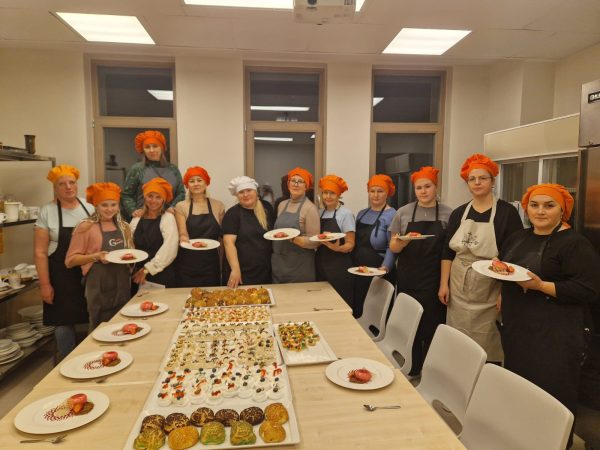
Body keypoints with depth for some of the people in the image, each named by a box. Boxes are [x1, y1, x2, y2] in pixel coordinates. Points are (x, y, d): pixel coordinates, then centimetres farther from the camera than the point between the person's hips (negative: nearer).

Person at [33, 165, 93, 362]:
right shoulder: (47, 212, -5)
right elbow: (40, 252, -6)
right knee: (64, 322, 4)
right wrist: (45, 284, -8)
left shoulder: (89, 208, 4)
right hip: (61, 276, -3)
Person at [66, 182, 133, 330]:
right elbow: (70, 260, -7)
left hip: (123, 285, 5)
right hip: (99, 288, -5)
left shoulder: (124, 226, 9)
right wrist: (96, 256, -20)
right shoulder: (86, 227, -7)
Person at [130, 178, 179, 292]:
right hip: (138, 275, 4)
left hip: (162, 275, -4)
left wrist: (148, 269, -11)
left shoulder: (168, 218, -3)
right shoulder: (136, 221, 10)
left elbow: (169, 249, -12)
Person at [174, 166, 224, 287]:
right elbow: (182, 233, -4)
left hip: (211, 263, 1)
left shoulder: (218, 206, 6)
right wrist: (183, 238, -26)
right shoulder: (181, 207, 3)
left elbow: (223, 235, 11)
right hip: (187, 264, -1)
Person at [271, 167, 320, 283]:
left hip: (300, 266, -5)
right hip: (278, 264, 5)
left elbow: (314, 242, -12)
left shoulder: (310, 208, -10)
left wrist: (293, 238, -26)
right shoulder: (282, 205, 9)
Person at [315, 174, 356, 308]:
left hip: (339, 267, -5)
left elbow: (350, 245, -9)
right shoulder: (319, 213, 9)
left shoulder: (346, 214, -7)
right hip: (320, 265, 5)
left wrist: (337, 248, -28)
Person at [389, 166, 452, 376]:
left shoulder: (448, 214, 3)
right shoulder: (403, 212, 5)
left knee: (432, 325, 0)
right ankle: (412, 369, 24)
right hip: (408, 279, 1)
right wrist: (403, 242, -15)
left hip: (435, 280, -1)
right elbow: (393, 247, 7)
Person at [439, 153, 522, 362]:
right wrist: (443, 284, 4)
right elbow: (448, 252, 9)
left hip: (489, 294, -4)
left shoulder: (507, 212, -6)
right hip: (458, 290, 4)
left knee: (487, 351, 4)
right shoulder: (459, 213, 7)